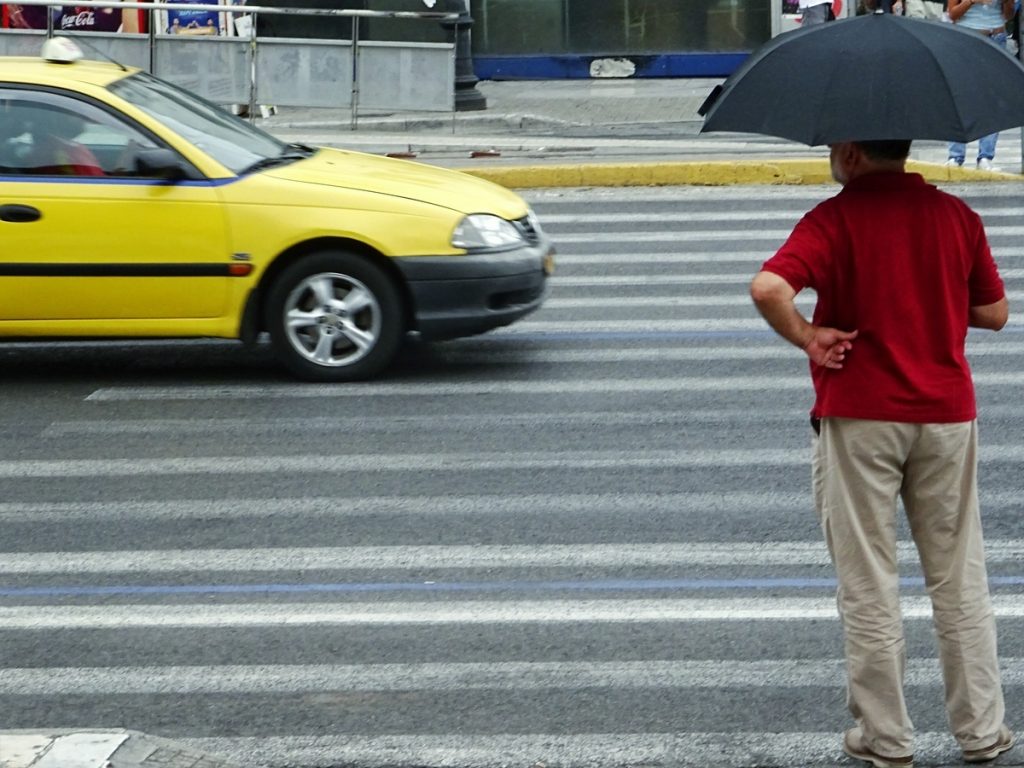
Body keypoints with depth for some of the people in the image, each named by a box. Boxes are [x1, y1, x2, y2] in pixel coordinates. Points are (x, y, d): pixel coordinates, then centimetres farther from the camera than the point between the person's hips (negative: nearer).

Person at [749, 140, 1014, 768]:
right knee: (960, 580, 14)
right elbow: (995, 312, 9)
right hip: (947, 413, 4)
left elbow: (768, 288, -27)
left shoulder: (835, 219, -11)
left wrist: (807, 337, -11)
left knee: (868, 586, 7)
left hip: (859, 416, -4)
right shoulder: (957, 215, 2)